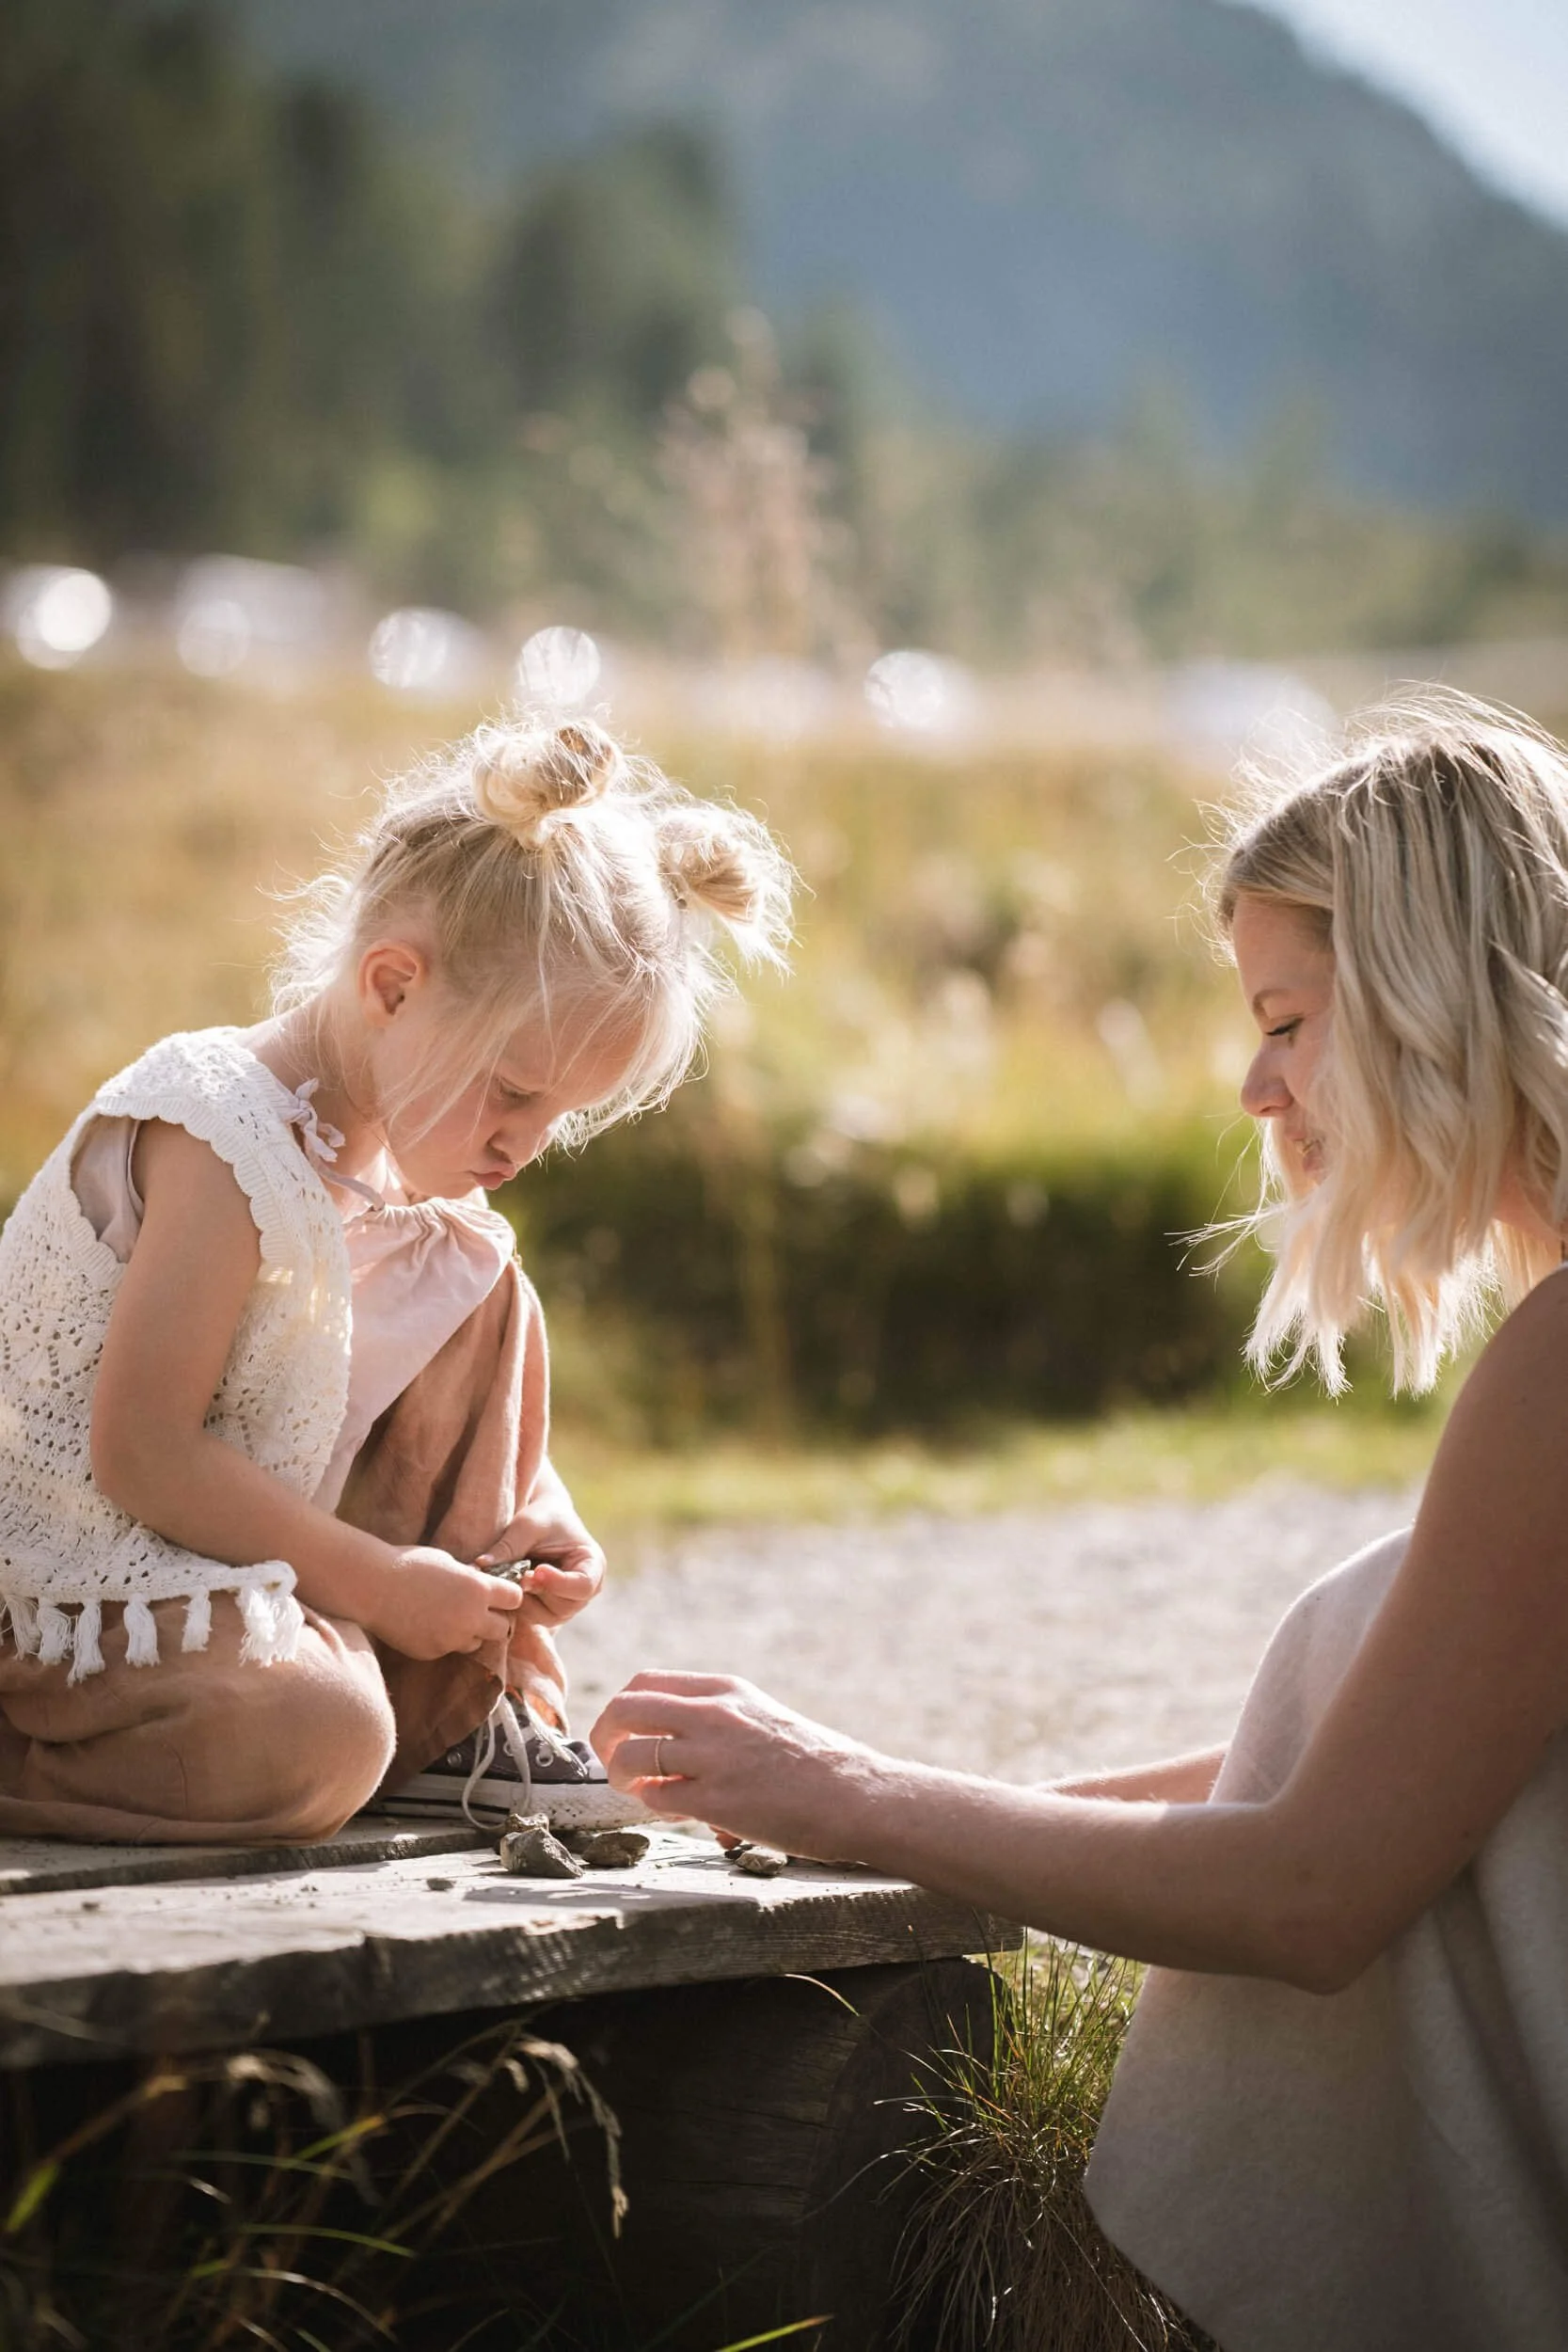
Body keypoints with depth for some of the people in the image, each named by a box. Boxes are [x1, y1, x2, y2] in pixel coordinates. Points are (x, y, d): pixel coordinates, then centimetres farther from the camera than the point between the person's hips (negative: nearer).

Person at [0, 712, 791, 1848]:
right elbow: (141, 1454, -27)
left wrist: (538, 1512, -1)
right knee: (315, 1749, -34)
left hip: (258, 1569, 9)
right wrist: (373, 1583, -21)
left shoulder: (389, 1138, 4)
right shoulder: (222, 1142, -24)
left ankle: (467, 1718, 7)